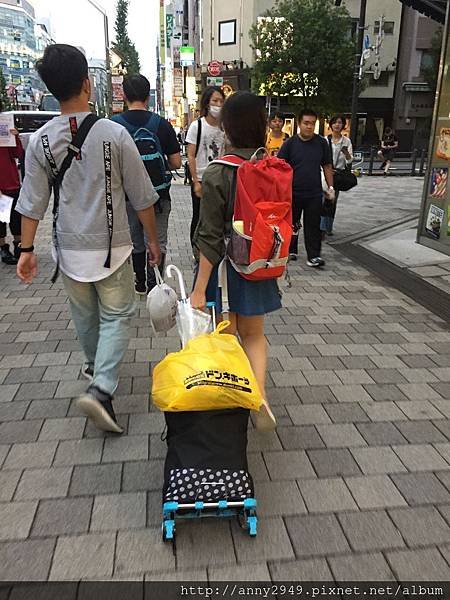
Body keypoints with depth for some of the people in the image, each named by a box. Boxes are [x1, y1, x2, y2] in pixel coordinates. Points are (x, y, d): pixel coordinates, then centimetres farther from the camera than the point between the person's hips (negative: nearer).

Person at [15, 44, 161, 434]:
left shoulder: (40, 141, -5)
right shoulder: (114, 134, -12)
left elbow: (33, 202, -1)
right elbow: (141, 197, -8)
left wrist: (27, 248, 9)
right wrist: (153, 240, 4)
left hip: (69, 247, 3)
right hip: (111, 247, -3)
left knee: (84, 315, 21)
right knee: (116, 317, 7)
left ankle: (96, 367, 45)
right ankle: (101, 388, -8)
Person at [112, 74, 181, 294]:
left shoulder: (114, 124, -6)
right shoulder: (162, 124, -7)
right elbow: (176, 163, -5)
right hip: (158, 194, -1)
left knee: (135, 242, 17)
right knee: (157, 243, 8)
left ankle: (140, 283, 30)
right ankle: (154, 286, 5)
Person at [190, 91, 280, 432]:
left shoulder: (217, 174, -18)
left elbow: (210, 238, -19)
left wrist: (199, 289, -13)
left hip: (224, 267, -4)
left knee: (226, 336, 15)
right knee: (253, 333, 22)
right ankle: (260, 395, 8)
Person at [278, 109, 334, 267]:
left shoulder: (322, 143, 3)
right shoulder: (290, 143, -2)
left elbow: (327, 166, 8)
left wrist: (330, 187, 3)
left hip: (314, 193, 1)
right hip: (292, 192, 0)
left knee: (313, 225, 1)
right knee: (292, 224, 12)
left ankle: (313, 256, 5)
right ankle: (291, 251, 28)